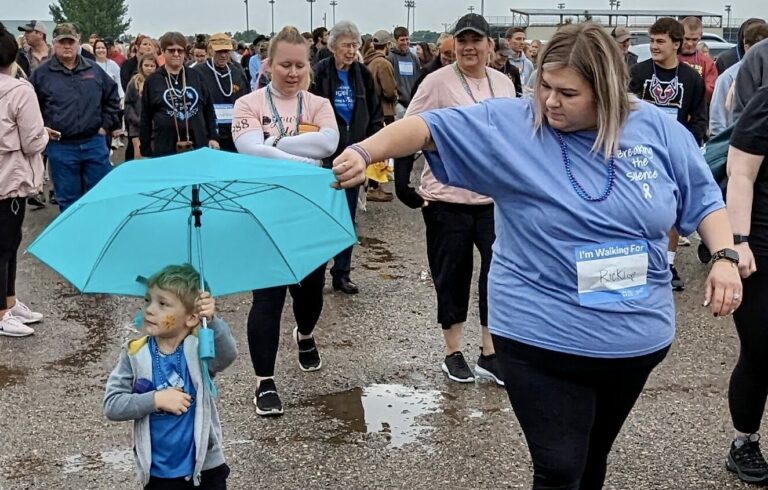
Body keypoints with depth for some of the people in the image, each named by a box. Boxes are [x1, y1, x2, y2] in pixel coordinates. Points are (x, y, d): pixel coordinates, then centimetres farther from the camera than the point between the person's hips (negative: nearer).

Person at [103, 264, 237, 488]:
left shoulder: (199, 350, -10)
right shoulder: (135, 354, -6)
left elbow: (227, 354, -31)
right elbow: (111, 404, -8)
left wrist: (212, 321, -47)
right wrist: (155, 400, -21)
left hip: (206, 469, -1)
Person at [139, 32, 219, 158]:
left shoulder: (196, 77, 10)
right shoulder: (152, 81, 4)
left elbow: (209, 109, 13)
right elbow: (146, 118, 5)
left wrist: (213, 137, 5)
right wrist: (145, 151, 2)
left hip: (198, 146, 2)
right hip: (165, 148, -2)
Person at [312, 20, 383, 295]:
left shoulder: (363, 75, 5)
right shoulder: (319, 74, -8)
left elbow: (375, 115, 10)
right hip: (325, 155, -4)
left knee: (348, 216, 9)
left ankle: (342, 273, 18)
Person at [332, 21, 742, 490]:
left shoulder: (656, 129, -3)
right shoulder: (510, 124, -11)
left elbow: (703, 197, 7)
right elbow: (430, 127, -18)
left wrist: (725, 256, -5)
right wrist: (365, 152, -32)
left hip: (637, 336, 4)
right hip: (544, 337, -3)